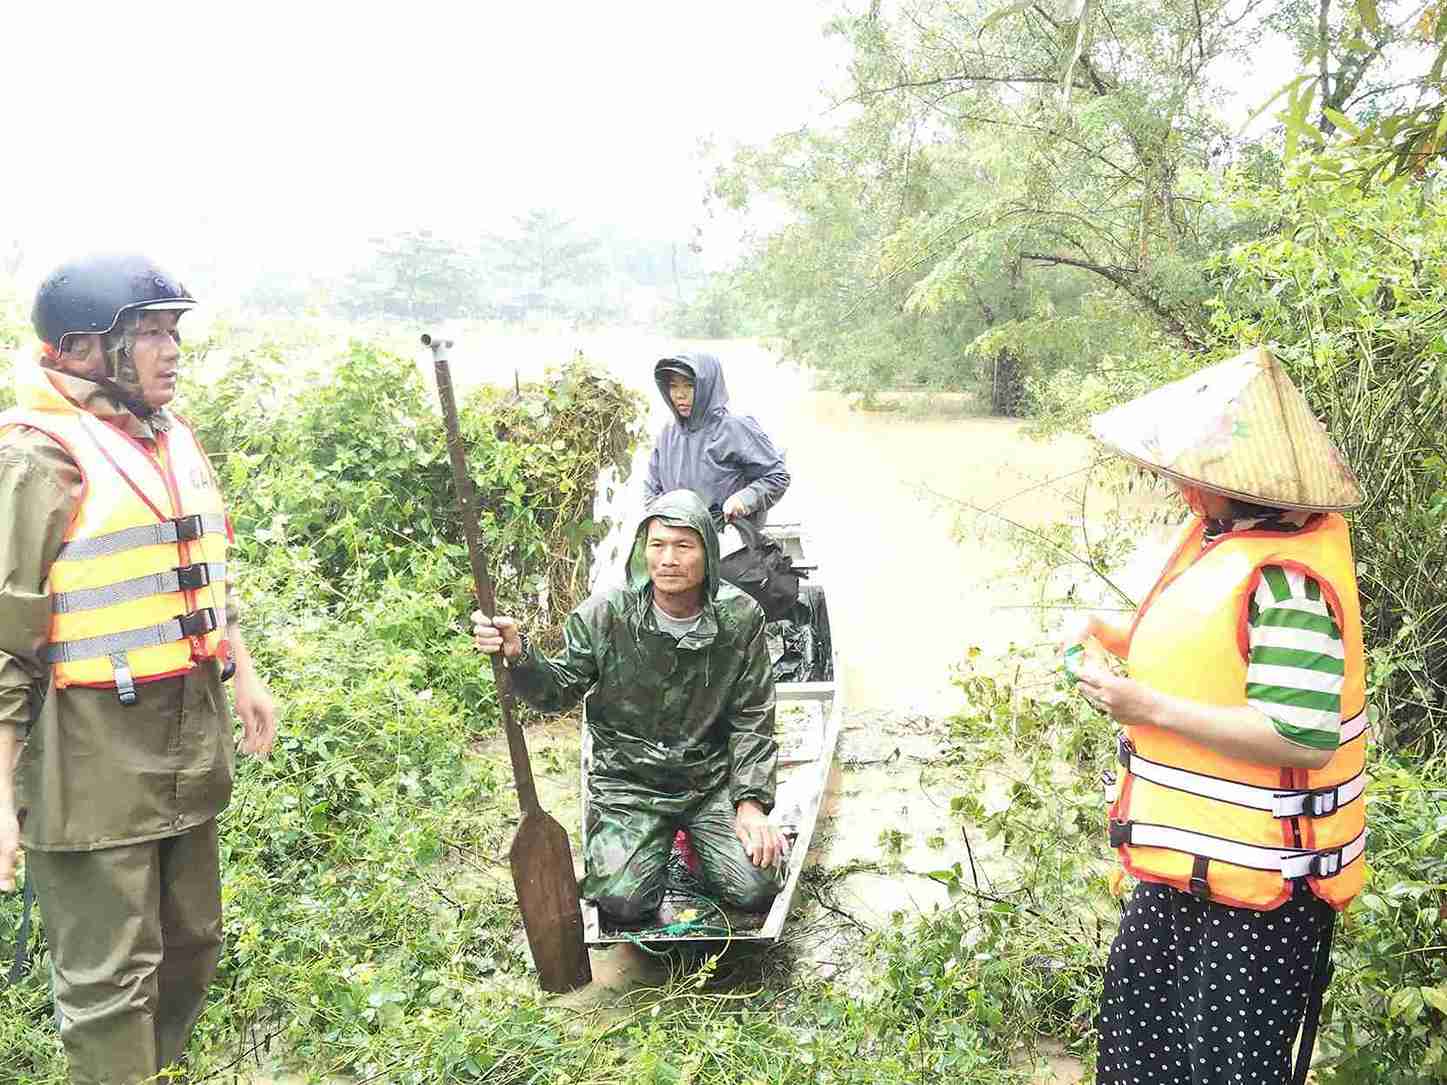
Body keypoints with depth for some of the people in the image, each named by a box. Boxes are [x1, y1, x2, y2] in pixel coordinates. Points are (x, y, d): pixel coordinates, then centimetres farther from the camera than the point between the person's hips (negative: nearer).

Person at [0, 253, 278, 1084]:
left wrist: (244, 674, 21)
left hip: (187, 744, 8)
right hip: (93, 760, -8)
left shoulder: (175, 440, 10)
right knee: (112, 977, 3)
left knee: (191, 946, 20)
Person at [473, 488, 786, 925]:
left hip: (711, 778, 1)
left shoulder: (740, 617, -7)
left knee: (758, 889, -13)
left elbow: (752, 717, -1)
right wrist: (518, 655, -24)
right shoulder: (604, 615, -11)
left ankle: (694, 839, 19)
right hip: (627, 781, -1)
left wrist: (751, 801, -8)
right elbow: (559, 691, -3)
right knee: (622, 901, -18)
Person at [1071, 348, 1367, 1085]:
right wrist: (1124, 644, 3)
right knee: (1139, 1009, 24)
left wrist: (1150, 708, -26)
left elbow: (1304, 739, -29)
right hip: (1191, 860, 10)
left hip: (1256, 882, -10)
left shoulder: (1285, 577, -26)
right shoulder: (1223, 535, 5)